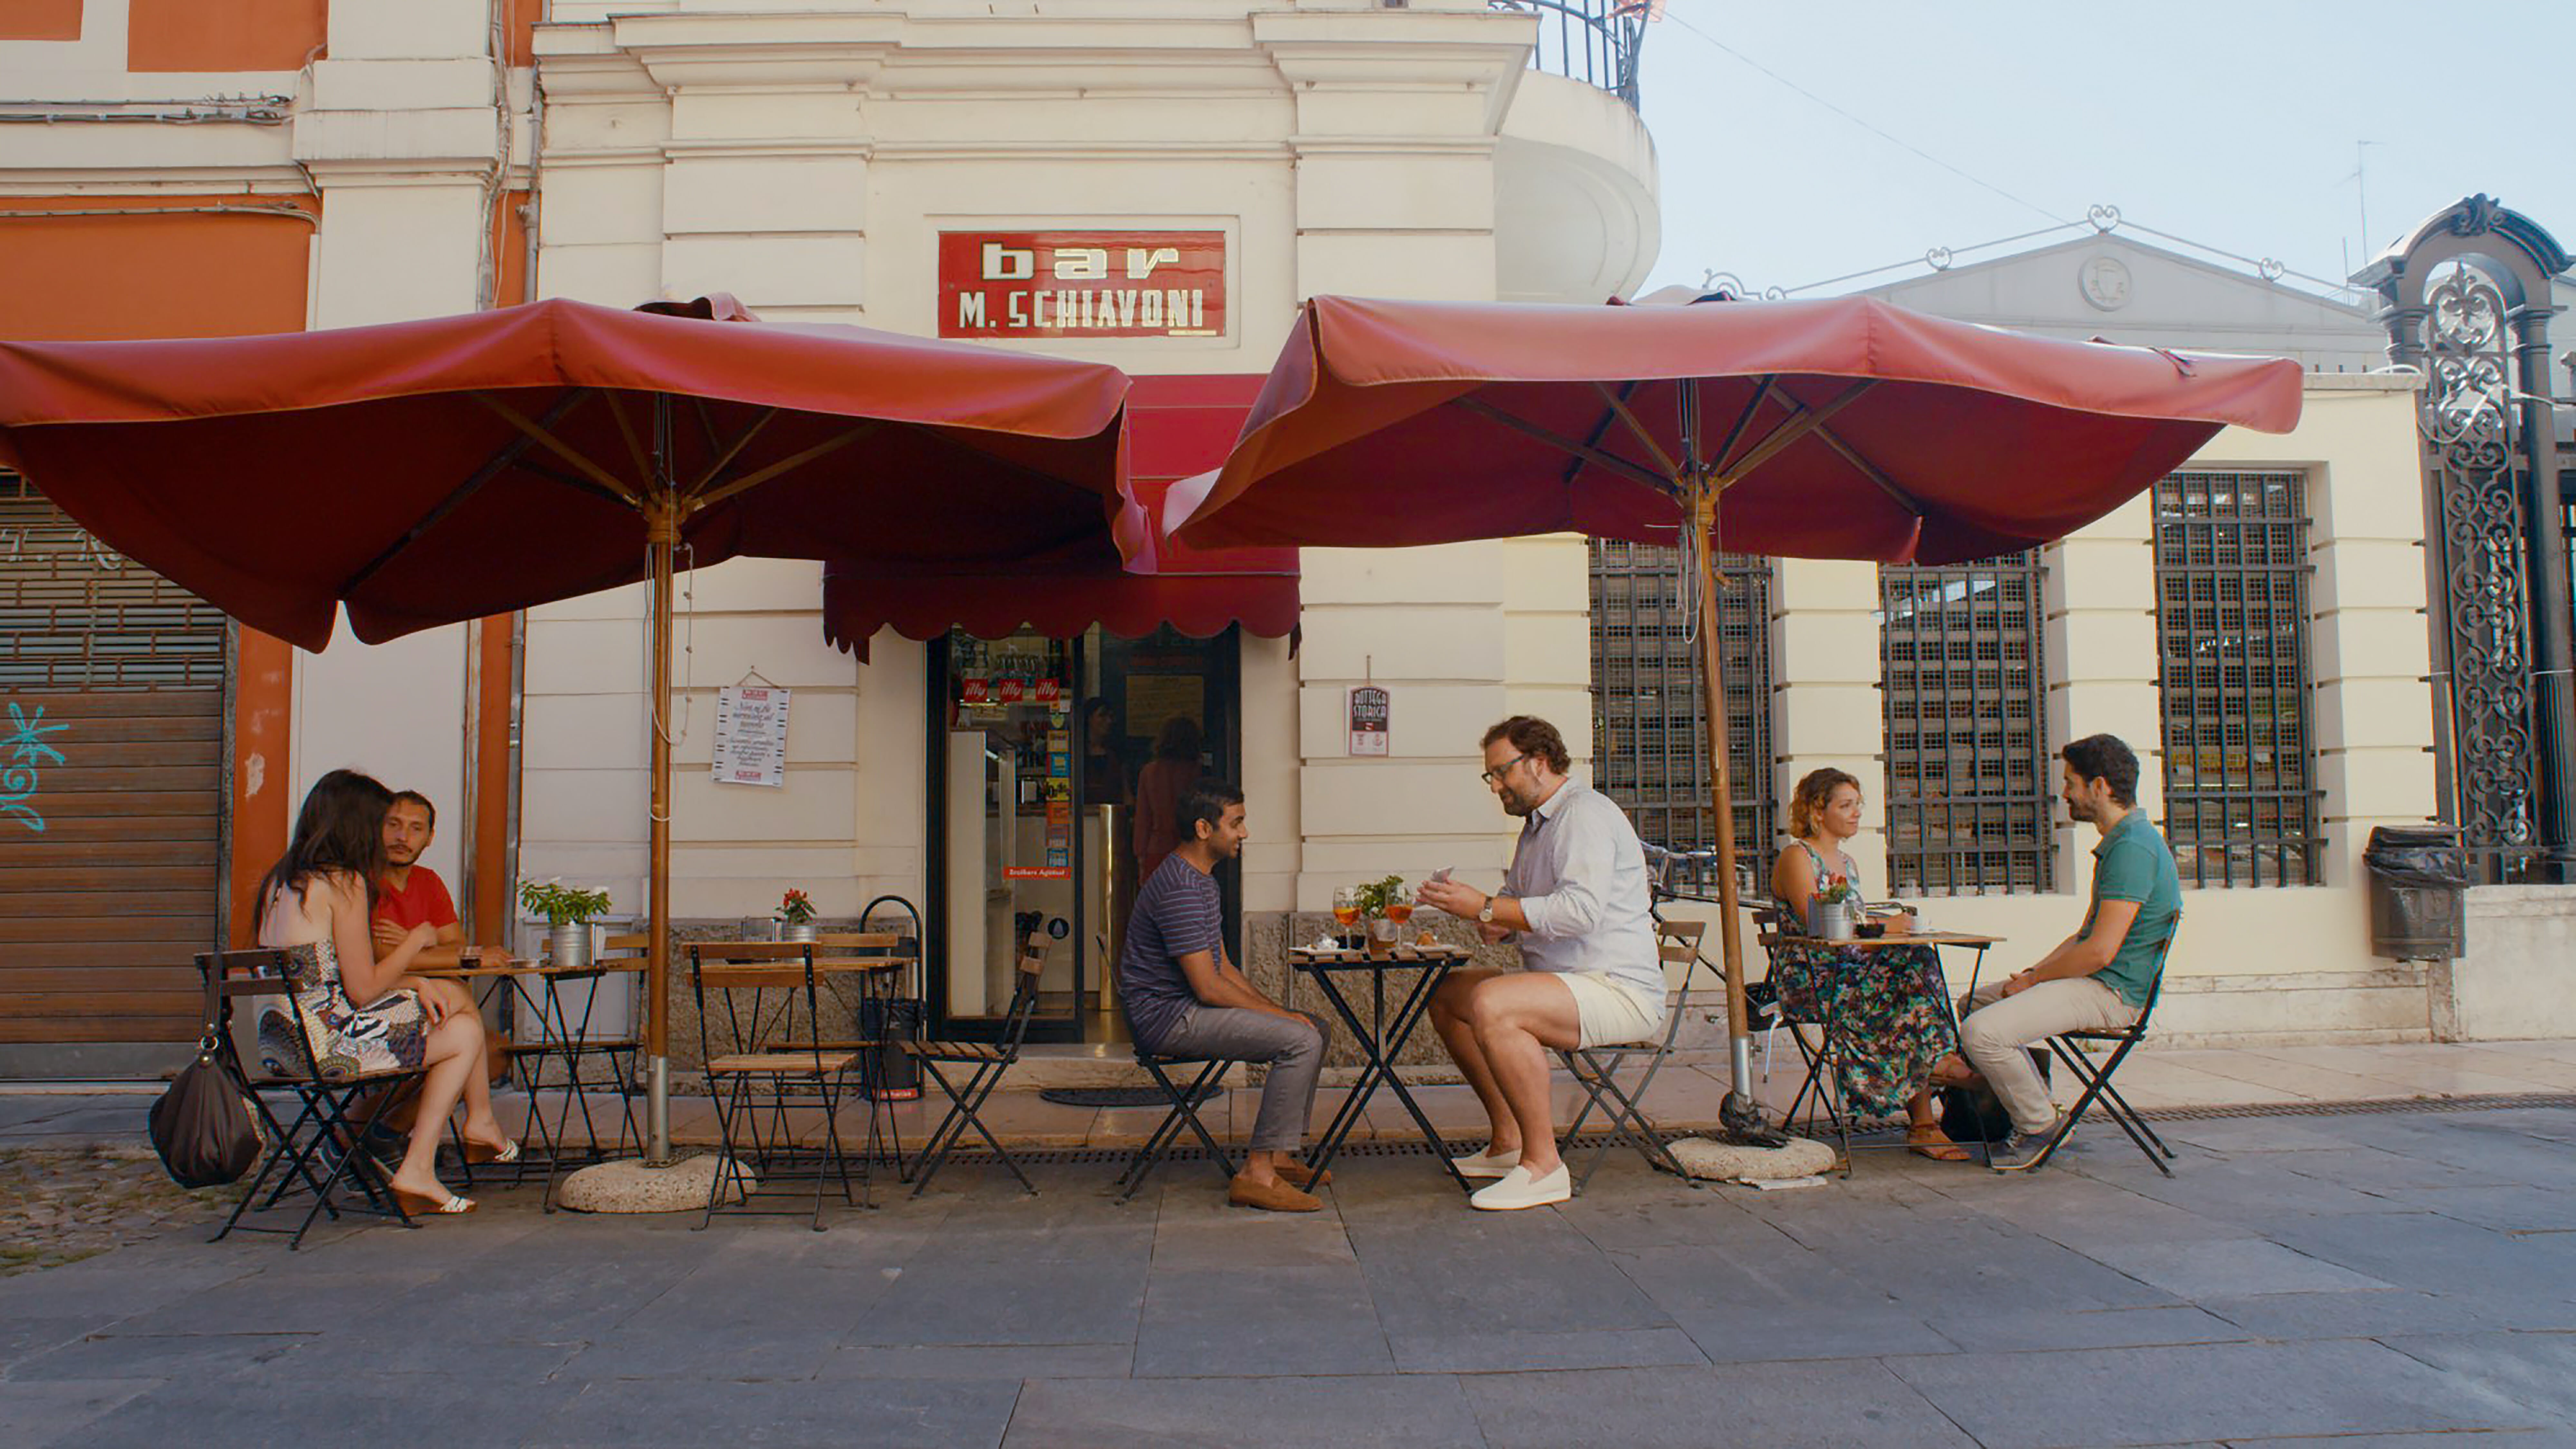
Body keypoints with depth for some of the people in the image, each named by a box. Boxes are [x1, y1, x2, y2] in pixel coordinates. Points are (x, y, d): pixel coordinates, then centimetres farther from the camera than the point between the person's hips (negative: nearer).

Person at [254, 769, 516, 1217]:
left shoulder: (280, 880, 12)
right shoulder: (345, 883, -14)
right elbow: (364, 990, -15)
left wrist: (412, 983, 10)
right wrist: (417, 941, 0)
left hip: (280, 1044, 9)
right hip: (330, 1044, -9)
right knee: (465, 1031, 6)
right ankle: (417, 1171, 8)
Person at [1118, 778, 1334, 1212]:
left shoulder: (1203, 879, 15)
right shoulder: (1179, 888, -20)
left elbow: (1223, 967, 18)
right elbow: (1208, 988, -22)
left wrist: (1275, 1009, 6)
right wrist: (1277, 1013, -13)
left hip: (1192, 1007, 11)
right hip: (1167, 1017, -11)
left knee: (1314, 1026, 10)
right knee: (1301, 1040, -22)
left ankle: (1280, 1156, 11)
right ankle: (1257, 1173, -18)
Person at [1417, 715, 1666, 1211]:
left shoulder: (1585, 813, -13)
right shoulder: (1536, 825, 20)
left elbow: (1580, 909, -27)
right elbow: (1521, 911, 28)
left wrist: (1485, 907, -24)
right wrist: (1496, 923, 4)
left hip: (1619, 991, -11)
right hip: (1570, 984, 11)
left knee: (1490, 1004, -32)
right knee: (1447, 996, 14)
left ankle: (1543, 1163, -22)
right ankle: (1508, 1142, 12)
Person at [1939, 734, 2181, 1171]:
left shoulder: (2133, 847, -20)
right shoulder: (2118, 843, 16)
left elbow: (2100, 951, -25)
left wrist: (2034, 979, -12)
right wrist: (2034, 972, 7)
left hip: (2111, 992, -11)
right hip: (2092, 980, 11)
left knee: (1982, 1032, -25)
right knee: (1974, 1002, 21)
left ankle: (2038, 1127, -5)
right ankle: (2039, 1108, 17)